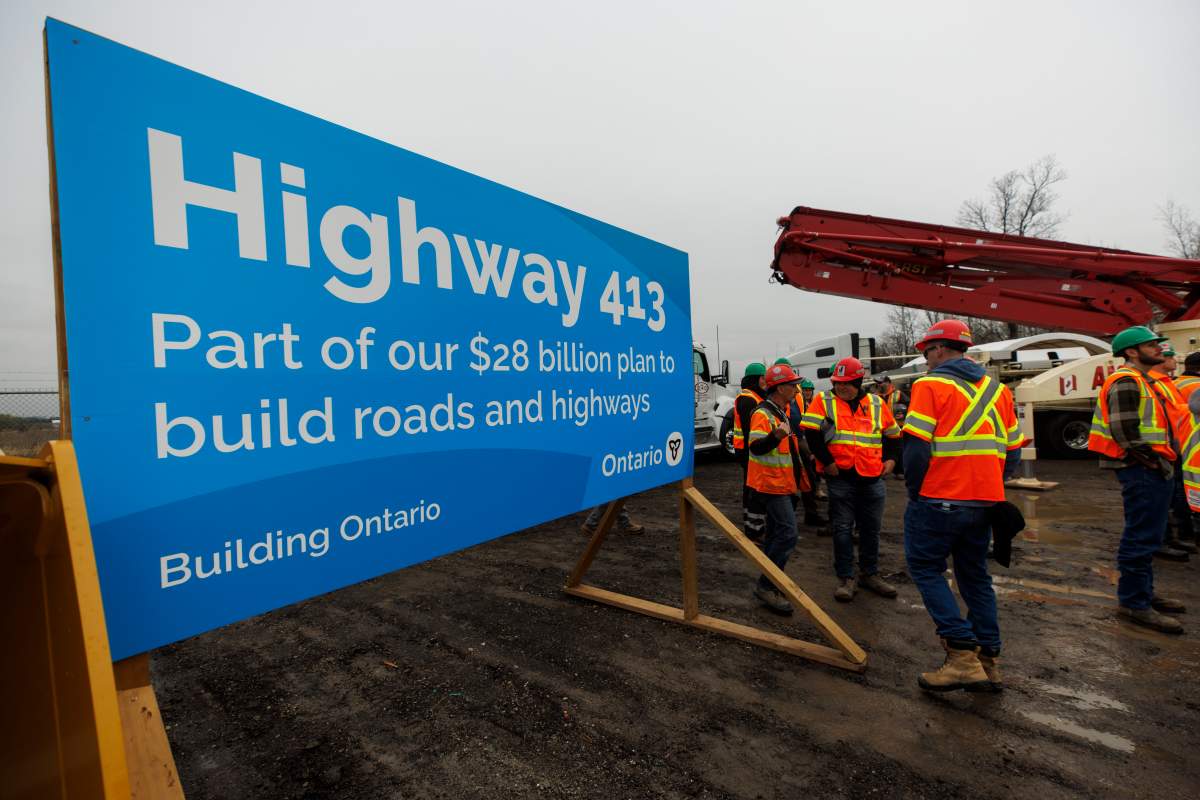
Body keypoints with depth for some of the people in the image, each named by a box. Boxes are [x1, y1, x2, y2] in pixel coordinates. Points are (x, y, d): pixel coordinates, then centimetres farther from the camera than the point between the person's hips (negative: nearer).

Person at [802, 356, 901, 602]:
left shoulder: (877, 404, 9)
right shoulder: (824, 401, -2)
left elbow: (893, 434, 21)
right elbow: (812, 433, -11)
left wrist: (891, 459, 7)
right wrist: (827, 462, -12)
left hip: (873, 478, 4)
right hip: (840, 477, -3)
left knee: (871, 528, 13)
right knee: (843, 528, 1)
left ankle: (870, 574, 30)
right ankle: (846, 579, 12)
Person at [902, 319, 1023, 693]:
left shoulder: (930, 385, -9)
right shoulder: (997, 389, 14)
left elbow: (916, 447, -16)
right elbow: (1012, 450, 14)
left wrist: (914, 491, -4)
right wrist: (988, 485, 19)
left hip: (940, 500, -7)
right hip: (985, 501, 7)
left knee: (926, 567, 5)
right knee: (975, 575, 17)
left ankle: (963, 656, -1)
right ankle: (988, 661, 21)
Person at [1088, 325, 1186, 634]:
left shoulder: (1143, 381, 20)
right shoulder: (1126, 382, -14)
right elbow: (1125, 431, -22)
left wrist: (1164, 460, 14)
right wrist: (1156, 462, -17)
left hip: (1153, 470, 11)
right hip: (1142, 470, -11)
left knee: (1148, 535, 18)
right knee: (1141, 537, -6)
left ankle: (1144, 593, 30)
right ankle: (1133, 603, 2)